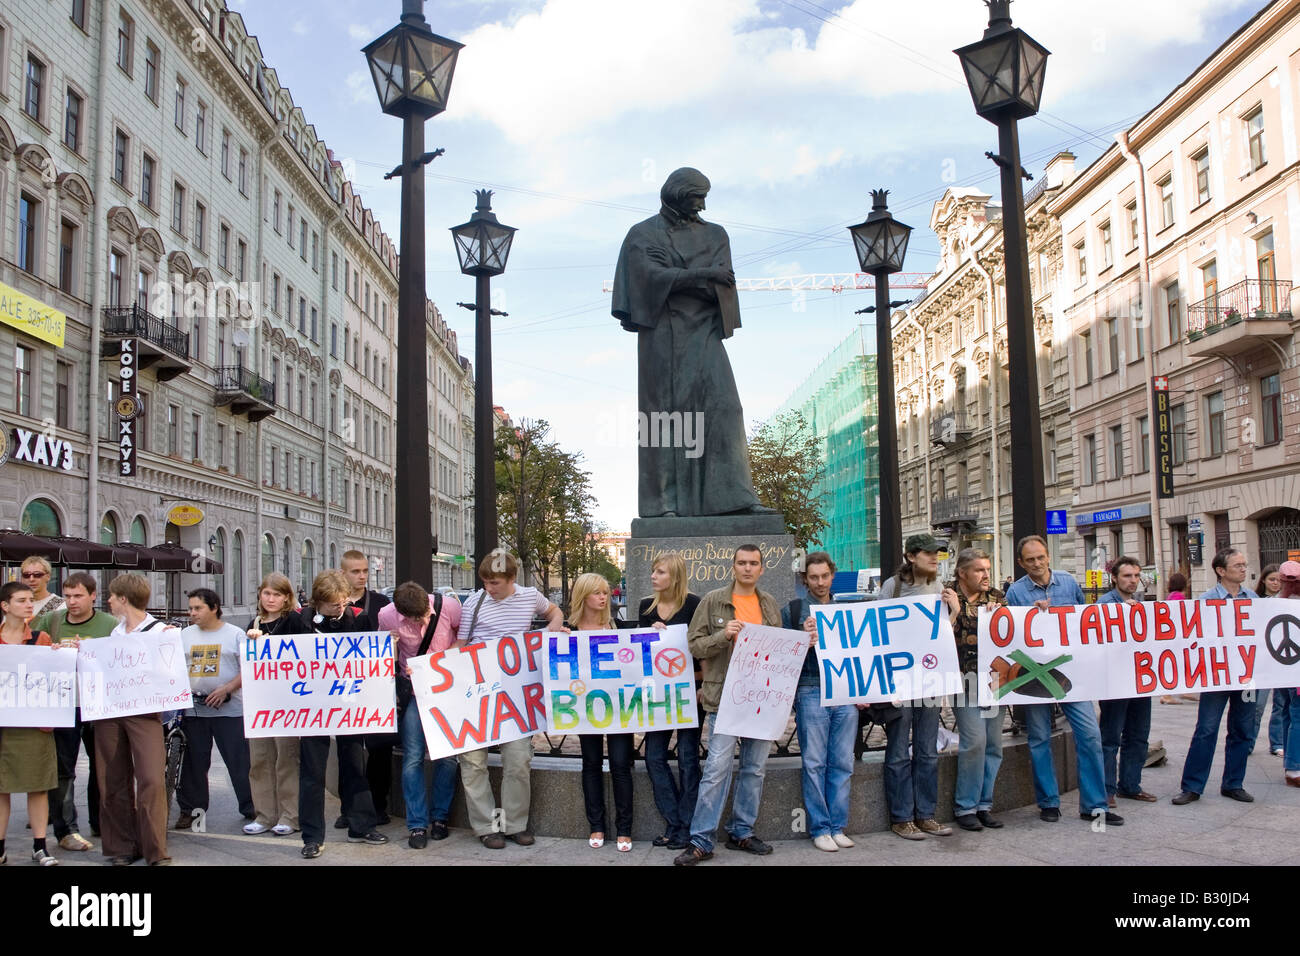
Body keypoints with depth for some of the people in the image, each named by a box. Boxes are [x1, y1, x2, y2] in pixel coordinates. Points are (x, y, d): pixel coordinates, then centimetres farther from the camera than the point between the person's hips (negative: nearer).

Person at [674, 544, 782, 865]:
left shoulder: (770, 604, 12)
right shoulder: (713, 601, -1)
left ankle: (742, 832, 23)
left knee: (754, 769, 11)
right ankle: (701, 841, -1)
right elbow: (696, 646, -3)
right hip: (724, 698, -5)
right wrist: (723, 635, -20)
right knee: (717, 769, -7)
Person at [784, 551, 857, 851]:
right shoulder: (792, 611, 7)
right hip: (811, 692, -3)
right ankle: (820, 829, 7)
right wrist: (805, 640, -15)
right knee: (814, 764, -2)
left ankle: (838, 826, 12)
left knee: (842, 763, 3)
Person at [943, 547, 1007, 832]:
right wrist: (955, 609, -18)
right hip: (965, 679, -5)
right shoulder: (947, 596, -1)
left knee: (994, 744, 5)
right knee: (974, 740, -13)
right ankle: (965, 806, 1)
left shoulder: (996, 597, 13)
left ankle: (984, 804, 17)